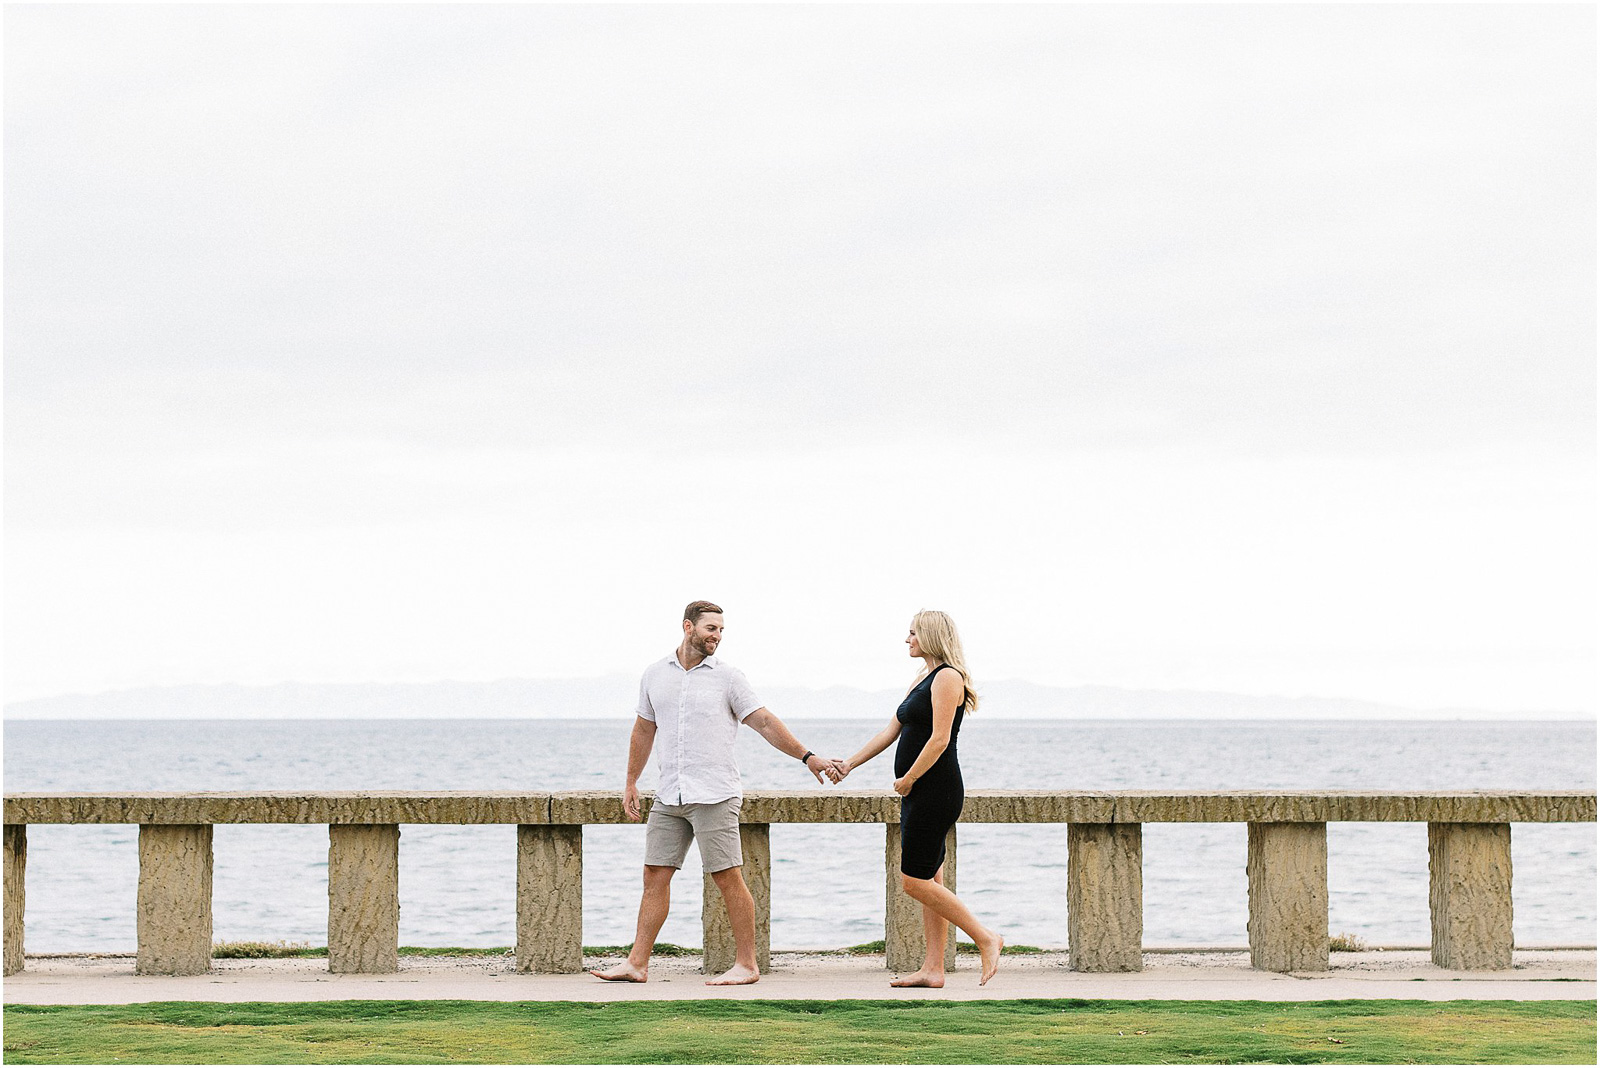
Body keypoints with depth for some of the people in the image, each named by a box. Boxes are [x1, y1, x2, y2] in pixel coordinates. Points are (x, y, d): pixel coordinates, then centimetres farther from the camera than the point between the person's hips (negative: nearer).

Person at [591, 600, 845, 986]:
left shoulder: (727, 676, 0)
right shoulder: (655, 674, 11)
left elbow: (765, 722, 0)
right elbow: (644, 730, 22)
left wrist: (807, 757, -6)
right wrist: (631, 783, 23)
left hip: (714, 795, -4)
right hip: (669, 796, 4)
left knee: (728, 879, -4)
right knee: (655, 875, 3)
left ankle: (746, 965, 3)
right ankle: (637, 964, 7)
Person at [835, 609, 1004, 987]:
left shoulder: (947, 677, -12)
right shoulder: (922, 678, 18)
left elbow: (939, 739, -19)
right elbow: (891, 732, 20)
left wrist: (907, 780, -14)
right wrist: (849, 765, 17)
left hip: (936, 791, -10)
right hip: (920, 795, 10)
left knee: (914, 881, -10)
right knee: (930, 881, 8)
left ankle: (985, 938, -4)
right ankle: (933, 969, 8)